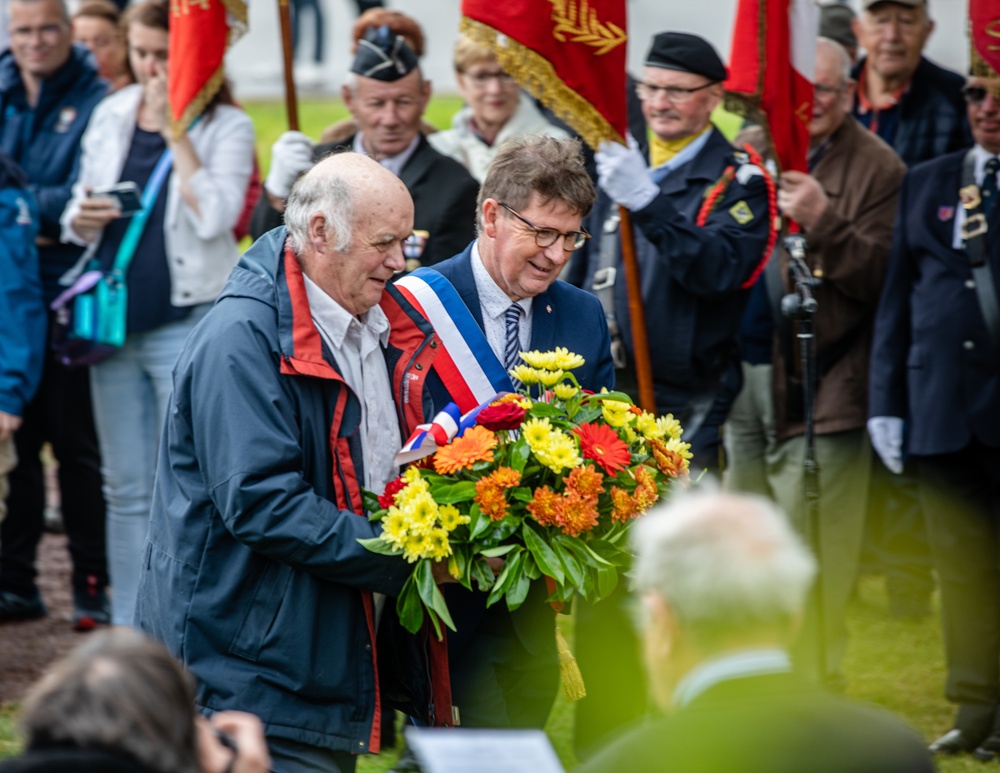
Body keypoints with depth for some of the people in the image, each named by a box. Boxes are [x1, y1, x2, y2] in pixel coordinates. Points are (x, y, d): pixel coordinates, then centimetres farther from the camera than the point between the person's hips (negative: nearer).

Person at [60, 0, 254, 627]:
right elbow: (78, 215, 16)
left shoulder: (227, 127, -5)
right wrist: (83, 218, -7)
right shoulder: (111, 116, 9)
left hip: (187, 323, -5)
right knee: (127, 489, 11)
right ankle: (127, 630, 18)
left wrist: (175, 130, -17)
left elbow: (214, 217, -20)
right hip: (115, 322, 5)